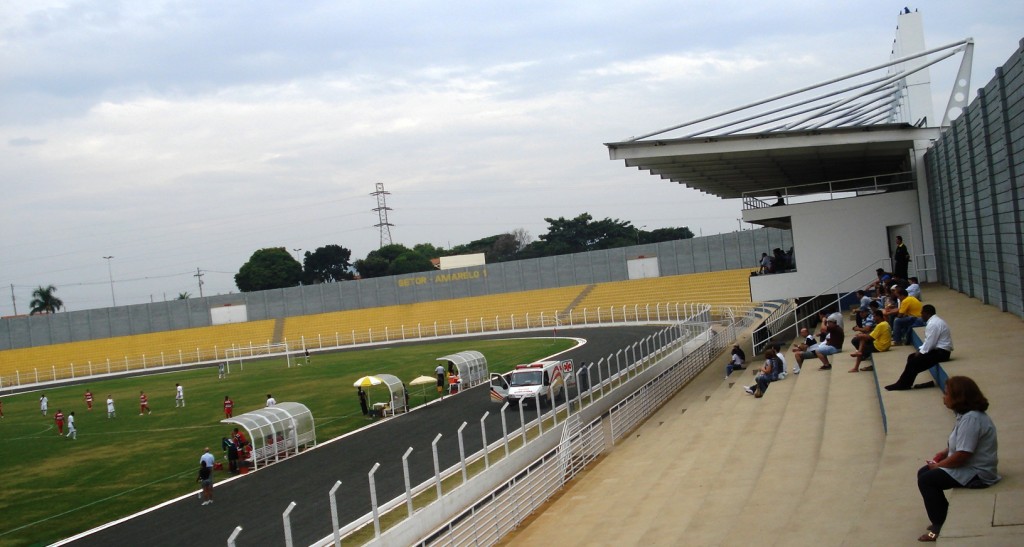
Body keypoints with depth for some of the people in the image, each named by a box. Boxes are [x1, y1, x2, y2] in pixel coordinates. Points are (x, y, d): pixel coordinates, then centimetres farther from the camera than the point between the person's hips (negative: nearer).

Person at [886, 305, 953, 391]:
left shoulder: (933, 324, -21)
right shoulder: (933, 321, 13)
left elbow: (929, 343, -22)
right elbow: (928, 341, 17)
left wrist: (920, 352, -9)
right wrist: (920, 350, 7)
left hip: (941, 352, -11)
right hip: (938, 349, 11)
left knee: (914, 361, -13)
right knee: (911, 357, 8)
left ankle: (902, 385, -3)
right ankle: (906, 383, 6)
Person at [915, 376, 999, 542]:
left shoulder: (971, 419, -27)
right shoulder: (968, 414, 6)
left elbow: (962, 455, -29)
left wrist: (938, 465, -14)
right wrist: (945, 452, 4)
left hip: (977, 474, -11)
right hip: (972, 466, 11)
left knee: (926, 480, -13)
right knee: (923, 472, 11)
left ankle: (939, 526, -1)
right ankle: (943, 517, 19)